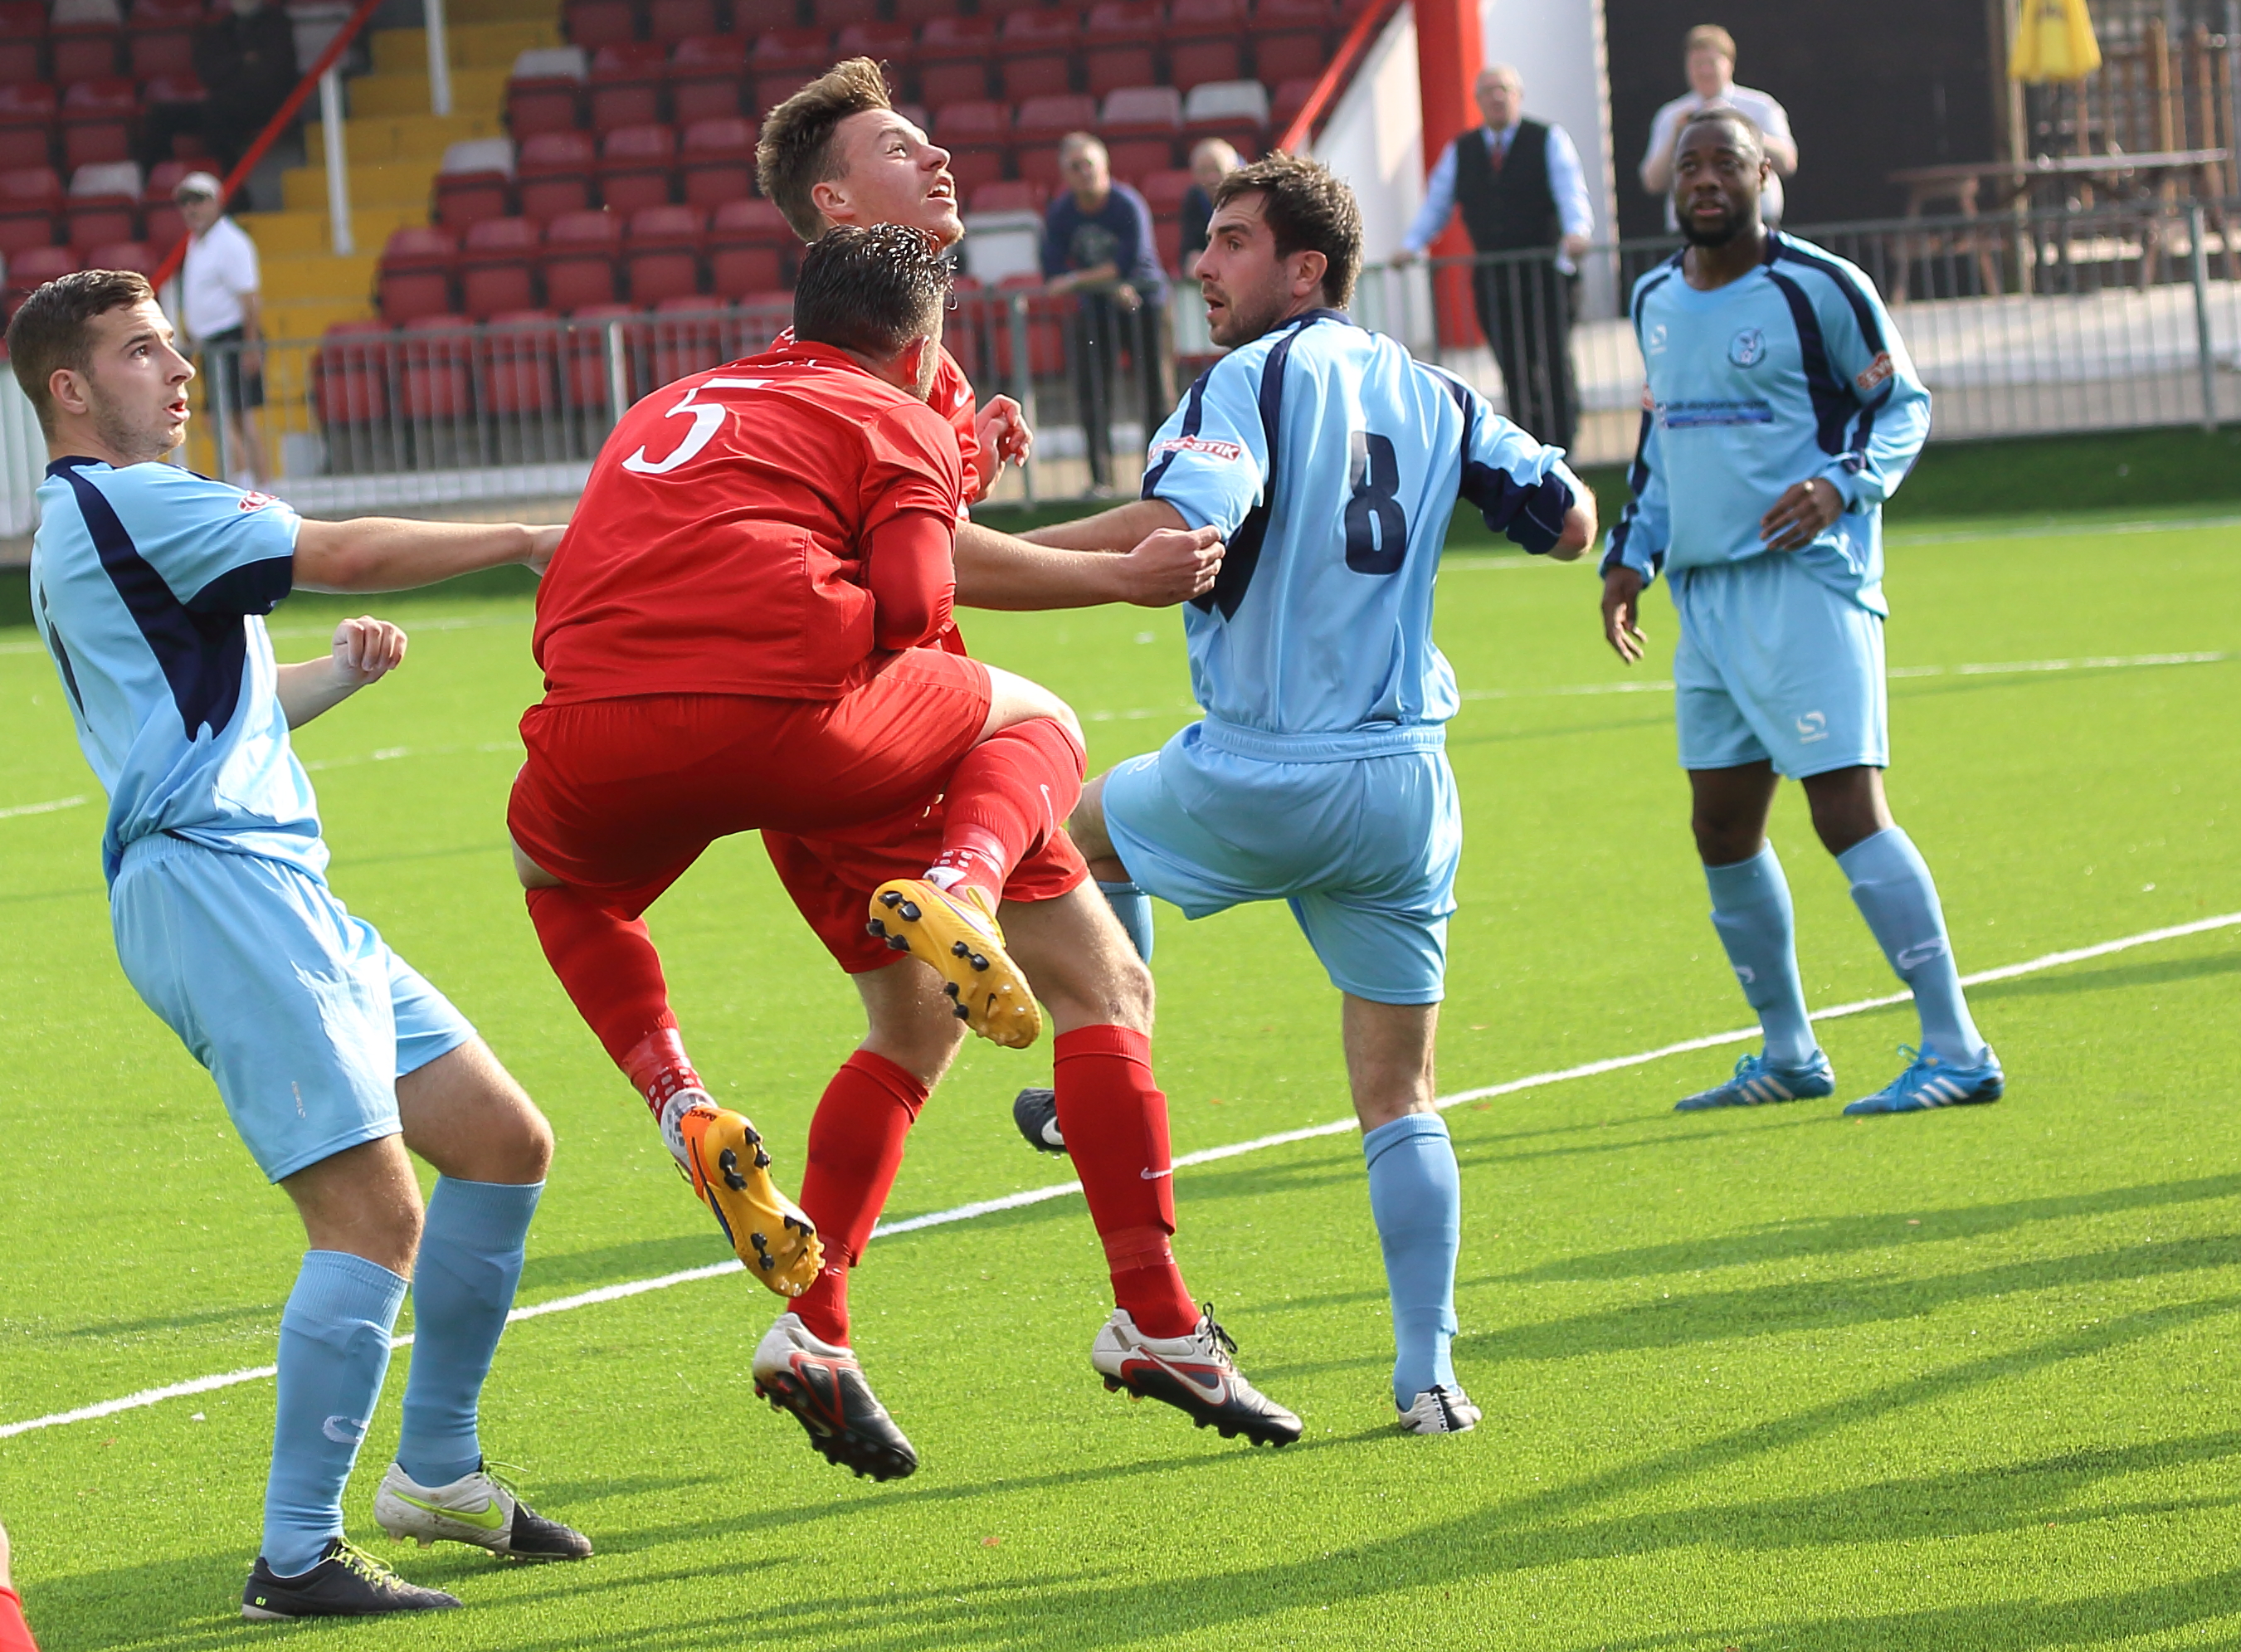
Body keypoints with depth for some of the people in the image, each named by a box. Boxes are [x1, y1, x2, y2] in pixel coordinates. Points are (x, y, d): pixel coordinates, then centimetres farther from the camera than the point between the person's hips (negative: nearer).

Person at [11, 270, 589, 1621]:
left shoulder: (124, 522, 24)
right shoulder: (111, 505, -8)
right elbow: (344, 555, -10)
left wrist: (338, 674, 19)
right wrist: (524, 540, 1)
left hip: (279, 887, 11)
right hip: (211, 884, -11)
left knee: (504, 1144, 12)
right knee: (376, 1214, -17)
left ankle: (438, 1471, 21)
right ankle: (298, 1558, -16)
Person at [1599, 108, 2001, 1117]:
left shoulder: (1819, 287, -7)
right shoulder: (1656, 299, 14)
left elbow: (1904, 402, -1)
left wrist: (1841, 484, -17)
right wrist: (1632, 553, 19)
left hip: (1804, 580, -8)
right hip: (1704, 593, 8)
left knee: (1848, 814, -14)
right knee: (1723, 831, 9)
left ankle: (1956, 1050, -12)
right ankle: (1787, 1053, 22)